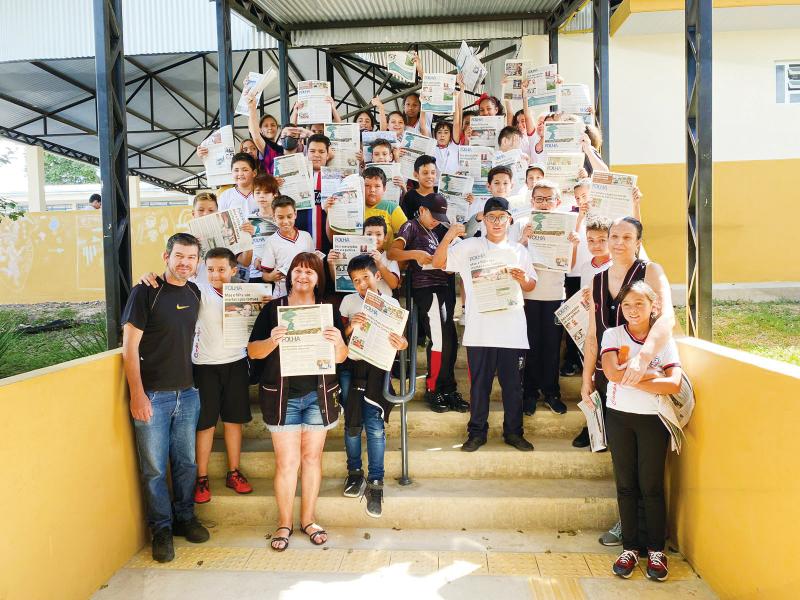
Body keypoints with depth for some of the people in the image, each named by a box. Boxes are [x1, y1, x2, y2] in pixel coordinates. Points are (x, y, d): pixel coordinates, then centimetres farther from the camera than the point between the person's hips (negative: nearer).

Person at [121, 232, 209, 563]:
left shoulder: (194, 293, 7)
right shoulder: (146, 292, -9)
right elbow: (129, 345, -11)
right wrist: (137, 394, -15)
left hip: (187, 393, 5)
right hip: (152, 396, -5)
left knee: (186, 462, 14)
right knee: (154, 468, 6)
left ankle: (185, 517, 32)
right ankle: (162, 528, 23)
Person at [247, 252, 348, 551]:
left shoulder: (329, 310, 6)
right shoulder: (272, 308, 2)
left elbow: (341, 358, 5)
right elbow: (252, 351, 0)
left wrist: (338, 342, -18)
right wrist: (272, 341, -21)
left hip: (318, 394, 2)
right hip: (282, 395, -1)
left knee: (312, 457, 10)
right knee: (286, 461, 0)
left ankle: (308, 520, 24)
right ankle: (284, 523, 16)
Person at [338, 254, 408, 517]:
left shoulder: (392, 303, 7)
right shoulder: (349, 301, 7)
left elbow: (399, 338, 6)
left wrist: (402, 344, -17)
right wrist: (350, 328, -16)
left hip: (377, 367, -1)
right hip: (350, 367, 1)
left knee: (375, 426, -9)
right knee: (352, 423, 5)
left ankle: (375, 483, -1)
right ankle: (355, 472, 24)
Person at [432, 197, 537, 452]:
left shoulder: (519, 250, 12)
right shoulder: (469, 246, 4)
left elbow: (531, 285, 15)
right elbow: (438, 263, -2)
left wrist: (522, 280, -7)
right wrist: (448, 236, -15)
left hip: (512, 329, 2)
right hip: (479, 330, -2)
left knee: (513, 383, 9)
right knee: (479, 383, 7)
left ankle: (513, 432, 23)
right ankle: (477, 432, 20)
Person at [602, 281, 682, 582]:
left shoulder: (664, 339, -1)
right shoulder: (613, 335, -2)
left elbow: (674, 384, -15)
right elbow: (611, 372, -19)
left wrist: (630, 378, -16)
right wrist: (651, 374, -14)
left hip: (653, 420, 0)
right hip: (619, 417, 1)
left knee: (652, 486, 5)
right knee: (626, 485, 9)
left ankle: (656, 550, 21)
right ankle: (629, 548, 21)